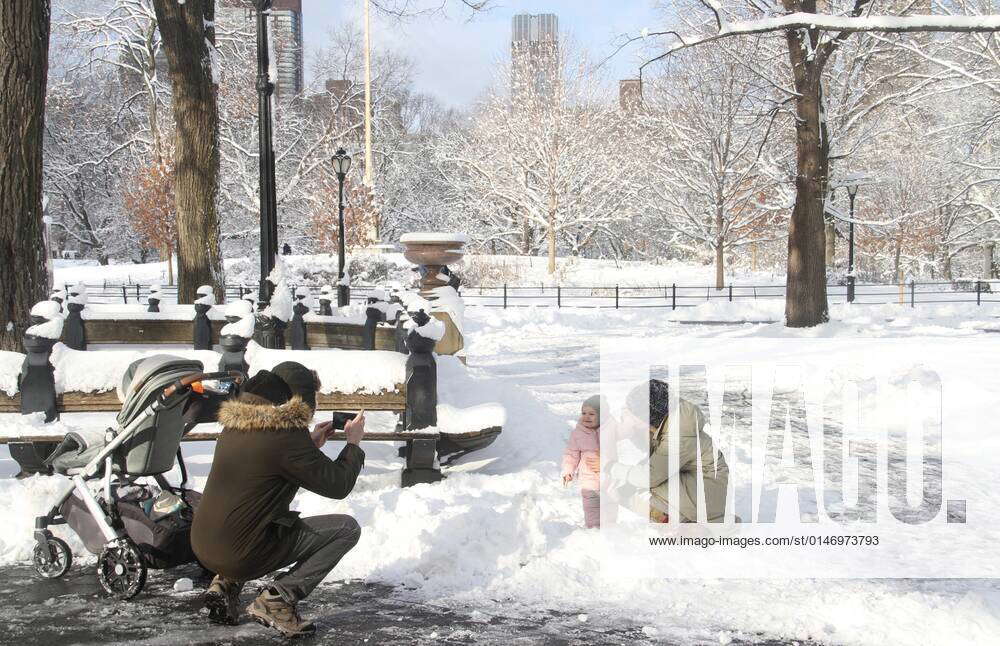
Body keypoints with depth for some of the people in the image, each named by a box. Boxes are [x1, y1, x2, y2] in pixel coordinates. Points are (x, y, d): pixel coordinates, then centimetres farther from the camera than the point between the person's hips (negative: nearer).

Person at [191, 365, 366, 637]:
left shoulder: (235, 425, 9)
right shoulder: (289, 435, -16)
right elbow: (338, 485, -10)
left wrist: (311, 444, 23)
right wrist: (354, 443, 7)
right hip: (241, 555, -8)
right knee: (347, 528, -1)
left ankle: (226, 583, 17)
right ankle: (277, 599, -8)